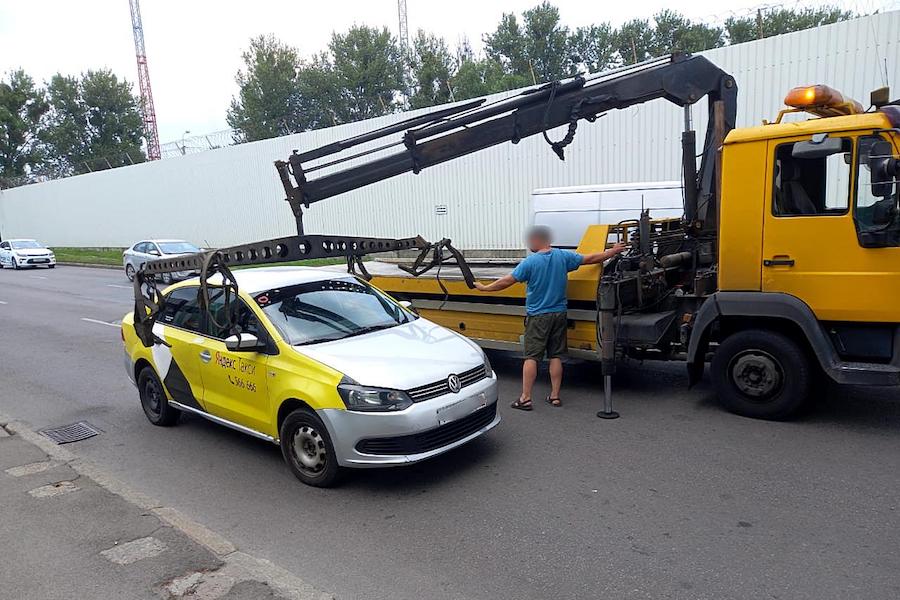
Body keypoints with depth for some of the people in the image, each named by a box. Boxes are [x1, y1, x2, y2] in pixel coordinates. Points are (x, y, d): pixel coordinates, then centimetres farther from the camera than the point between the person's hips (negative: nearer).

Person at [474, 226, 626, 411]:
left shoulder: (530, 262, -13)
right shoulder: (564, 256, -2)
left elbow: (507, 281, -11)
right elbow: (591, 259, 8)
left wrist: (485, 288, 1)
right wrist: (614, 251, 23)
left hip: (537, 316, -4)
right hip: (559, 314, 4)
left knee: (531, 357, -1)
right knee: (556, 356, 11)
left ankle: (525, 398, 0)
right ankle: (555, 396, 16)